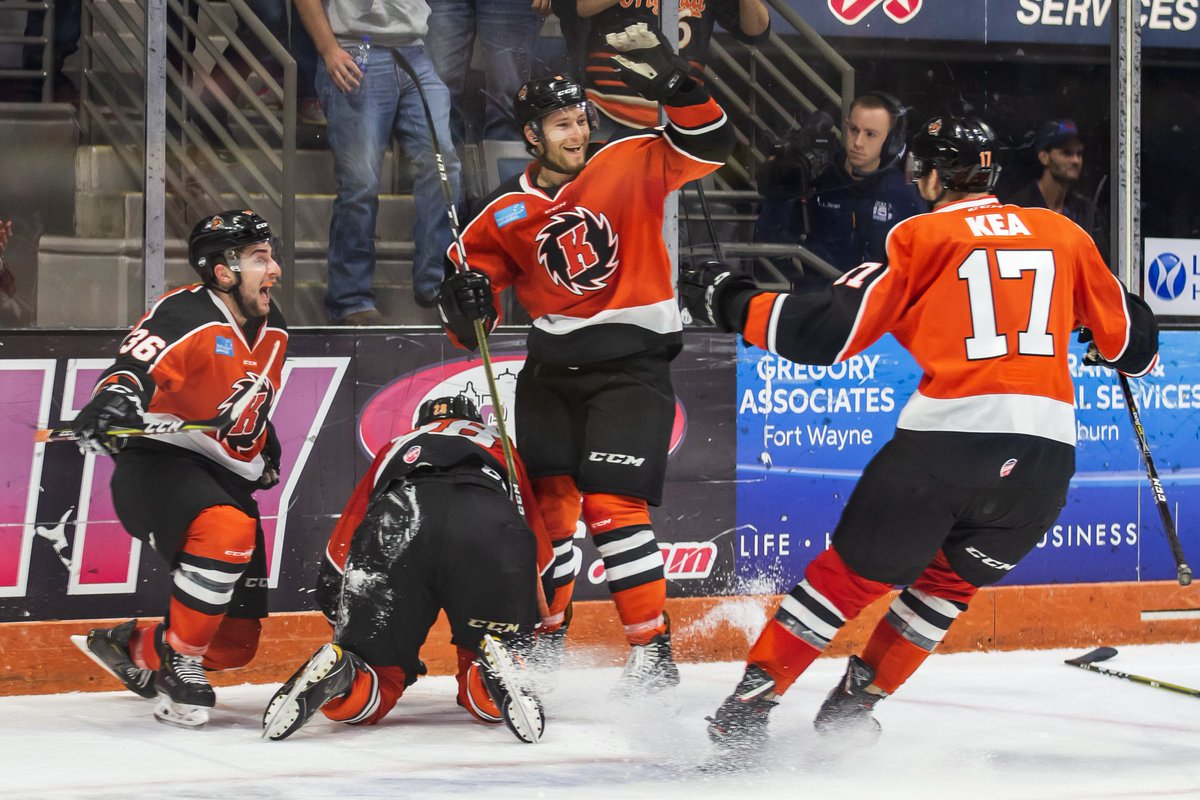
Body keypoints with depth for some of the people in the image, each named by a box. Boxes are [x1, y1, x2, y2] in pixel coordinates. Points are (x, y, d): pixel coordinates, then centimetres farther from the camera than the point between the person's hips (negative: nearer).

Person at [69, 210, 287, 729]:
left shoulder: (272, 331, 10)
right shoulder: (185, 316, -16)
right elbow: (136, 365, -32)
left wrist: (266, 454, 26)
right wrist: (113, 399, -51)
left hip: (226, 482, 8)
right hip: (159, 466, -8)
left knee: (237, 641, 4)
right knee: (228, 530, -39)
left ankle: (130, 648, 29)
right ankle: (180, 663, -24)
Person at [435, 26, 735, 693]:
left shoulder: (630, 165, -5)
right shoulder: (506, 216, 2)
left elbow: (708, 145, -12)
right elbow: (473, 267, 9)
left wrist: (670, 82, -25)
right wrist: (466, 300, -15)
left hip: (632, 365, -4)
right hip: (553, 368, 4)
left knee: (611, 504, -14)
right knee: (548, 502, 8)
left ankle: (655, 650, -9)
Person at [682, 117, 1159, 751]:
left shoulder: (920, 237, 4)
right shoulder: (1064, 234, 16)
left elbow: (829, 331, -2)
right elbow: (1130, 336, 24)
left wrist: (732, 302, 10)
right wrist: (1125, 354, 48)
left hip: (943, 442, -3)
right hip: (1046, 453, 3)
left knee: (854, 570, 12)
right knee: (952, 579, 26)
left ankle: (750, 703, 12)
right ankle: (857, 700, 27)